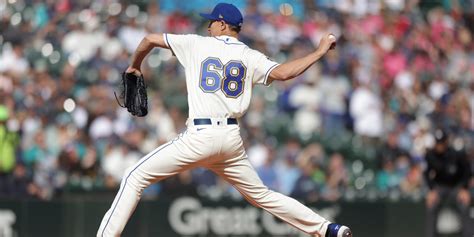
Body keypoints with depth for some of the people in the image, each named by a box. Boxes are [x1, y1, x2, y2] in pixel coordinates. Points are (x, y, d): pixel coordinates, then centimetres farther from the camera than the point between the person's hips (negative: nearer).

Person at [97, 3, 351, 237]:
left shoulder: (197, 44, 6)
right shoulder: (250, 57, 9)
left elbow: (149, 39, 11)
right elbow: (282, 72, -7)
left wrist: (135, 65, 30)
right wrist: (319, 52, 4)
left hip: (199, 136, -4)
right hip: (232, 138, 4)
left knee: (136, 177, 3)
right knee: (261, 194, 18)